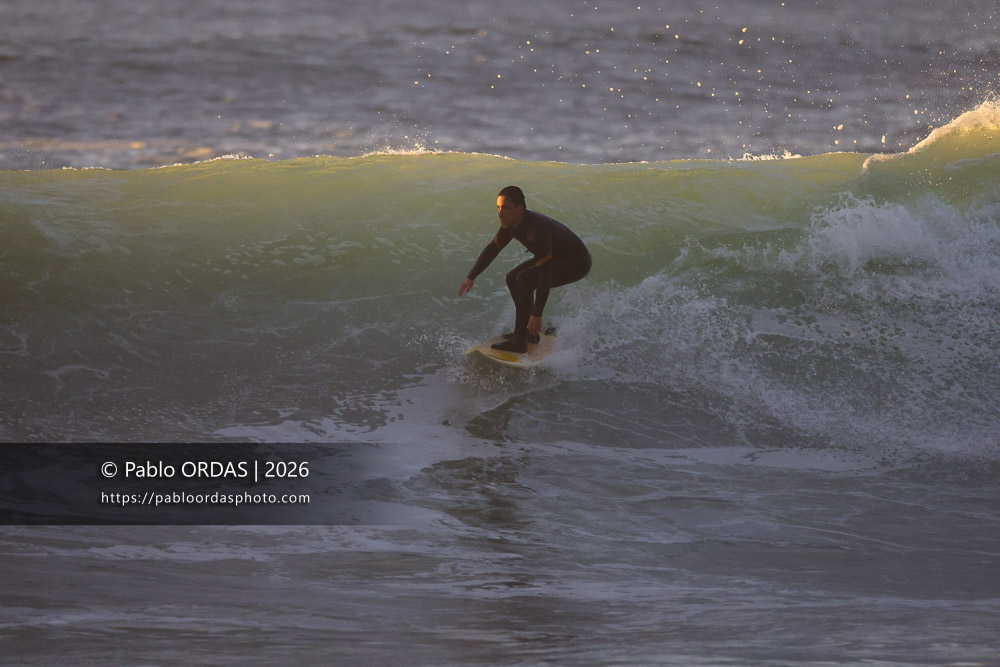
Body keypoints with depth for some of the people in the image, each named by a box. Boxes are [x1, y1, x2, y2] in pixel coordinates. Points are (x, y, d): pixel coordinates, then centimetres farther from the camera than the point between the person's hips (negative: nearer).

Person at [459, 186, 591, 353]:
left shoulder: (536, 230, -36)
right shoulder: (511, 224, -7)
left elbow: (546, 275, -37)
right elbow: (492, 248, 12)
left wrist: (537, 314, -39)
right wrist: (471, 277, 14)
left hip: (577, 263, -10)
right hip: (557, 257, 10)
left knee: (525, 280, -25)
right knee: (513, 278, 10)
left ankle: (520, 341, -20)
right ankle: (529, 332, 18)